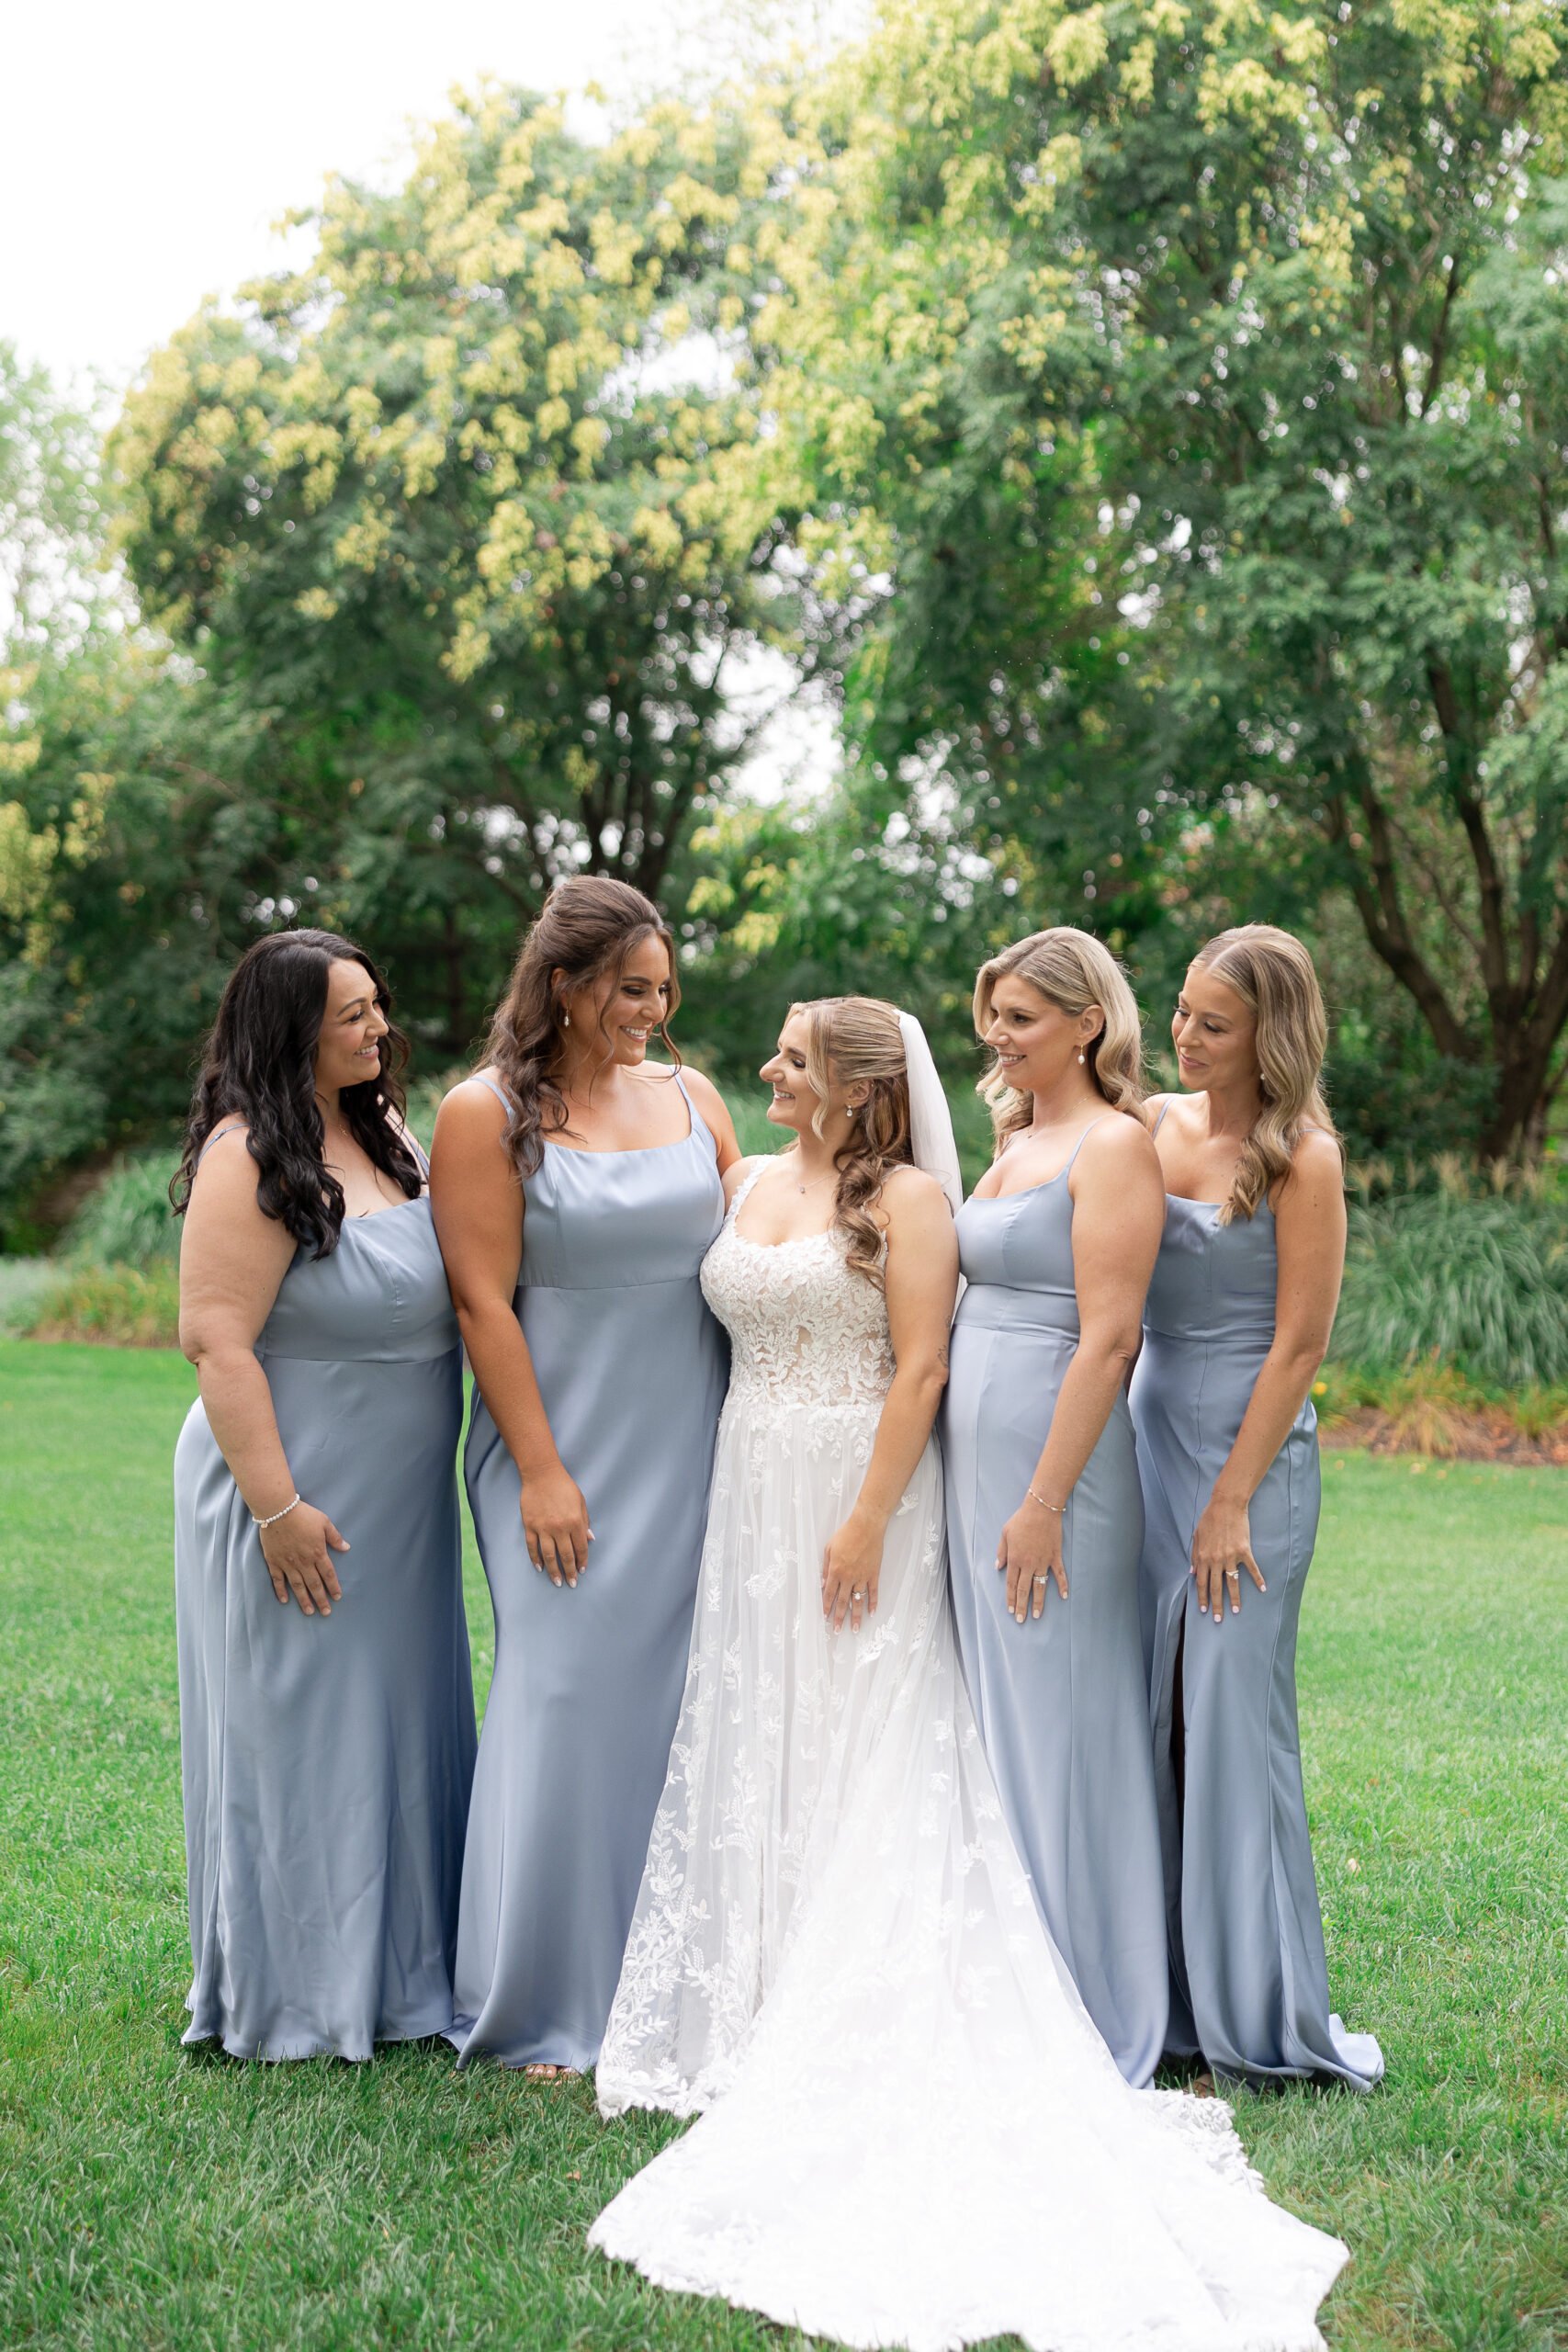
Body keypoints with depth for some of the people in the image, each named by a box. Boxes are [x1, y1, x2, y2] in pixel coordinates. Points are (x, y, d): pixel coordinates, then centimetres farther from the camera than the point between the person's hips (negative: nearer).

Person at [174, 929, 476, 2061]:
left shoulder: (380, 1128, 8)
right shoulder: (253, 1157, -18)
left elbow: (436, 1284, 20)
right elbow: (216, 1341, -22)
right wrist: (277, 1507, -24)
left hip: (397, 1501, 9)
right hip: (304, 1499, -8)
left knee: (401, 1726, 15)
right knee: (299, 1733, 3)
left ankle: (400, 1966, 29)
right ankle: (298, 1998, 16)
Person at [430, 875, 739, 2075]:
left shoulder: (691, 1097, 10)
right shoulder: (489, 1115, -3)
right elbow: (485, 1300, -8)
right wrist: (540, 1471, -13)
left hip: (692, 1450, 4)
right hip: (567, 1452, -4)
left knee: (680, 1698, 6)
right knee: (568, 1696, -5)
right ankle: (544, 2006, 9)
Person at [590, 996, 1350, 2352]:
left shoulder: (907, 1196, -7)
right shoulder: (754, 1184, 12)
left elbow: (921, 1370, -13)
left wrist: (867, 1522, -19)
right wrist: (730, 1505, 12)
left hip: (858, 1491, -7)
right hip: (751, 1496, 7)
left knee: (859, 1752, -3)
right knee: (753, 1743, 9)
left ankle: (858, 2024, 5)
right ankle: (764, 1999, 19)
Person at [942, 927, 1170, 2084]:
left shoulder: (1114, 1144, -10)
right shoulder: (1014, 1143, 17)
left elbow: (1108, 1336, -17)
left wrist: (1046, 1502, -20)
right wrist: (983, 1491, 15)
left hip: (1055, 1461, -9)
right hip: (975, 1456, 9)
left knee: (1058, 1731, -2)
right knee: (998, 1725, 13)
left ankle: (1088, 2021, 10)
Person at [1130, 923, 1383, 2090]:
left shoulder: (1302, 1157, -9)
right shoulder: (1153, 1124, 8)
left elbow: (1300, 1344, -11)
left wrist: (1232, 1502, -13)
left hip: (1250, 1452, -6)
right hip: (1147, 1433, 6)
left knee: (1233, 1717, -3)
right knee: (1149, 1717, 8)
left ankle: (1262, 2013, 9)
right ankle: (1164, 1990, 19)